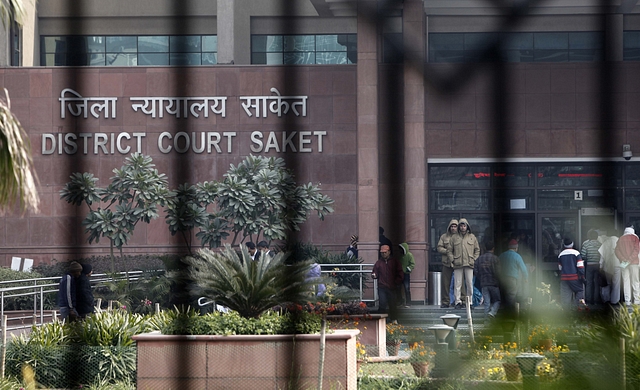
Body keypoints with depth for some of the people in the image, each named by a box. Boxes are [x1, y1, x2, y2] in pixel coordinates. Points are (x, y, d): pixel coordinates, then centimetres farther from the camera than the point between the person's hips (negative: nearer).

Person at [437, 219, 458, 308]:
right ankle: (445, 302, 8)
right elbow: (439, 248, 8)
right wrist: (448, 251, -7)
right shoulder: (444, 237, 13)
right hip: (447, 263, 2)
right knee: (445, 283, 1)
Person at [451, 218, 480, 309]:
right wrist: (452, 260, 2)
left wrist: (474, 260, 4)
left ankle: (469, 301, 5)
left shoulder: (472, 237, 12)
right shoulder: (454, 237, 11)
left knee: (470, 284, -1)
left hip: (469, 264, 0)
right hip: (457, 264, 0)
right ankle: (458, 302, -1)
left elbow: (477, 250, 15)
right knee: (457, 284, -3)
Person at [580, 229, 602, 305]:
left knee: (588, 283, 3)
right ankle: (596, 299, 10)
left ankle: (589, 300, 2)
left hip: (588, 265, -3)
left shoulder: (585, 244, -8)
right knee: (597, 283, 9)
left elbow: (582, 256, -10)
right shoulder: (600, 244, 1)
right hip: (598, 266, 3)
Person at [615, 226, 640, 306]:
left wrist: (623, 260, -9)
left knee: (626, 281, 2)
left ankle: (627, 300, -4)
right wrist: (629, 260, -12)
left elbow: (617, 251, 2)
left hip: (623, 263, 3)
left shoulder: (620, 239, 14)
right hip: (633, 262, -3)